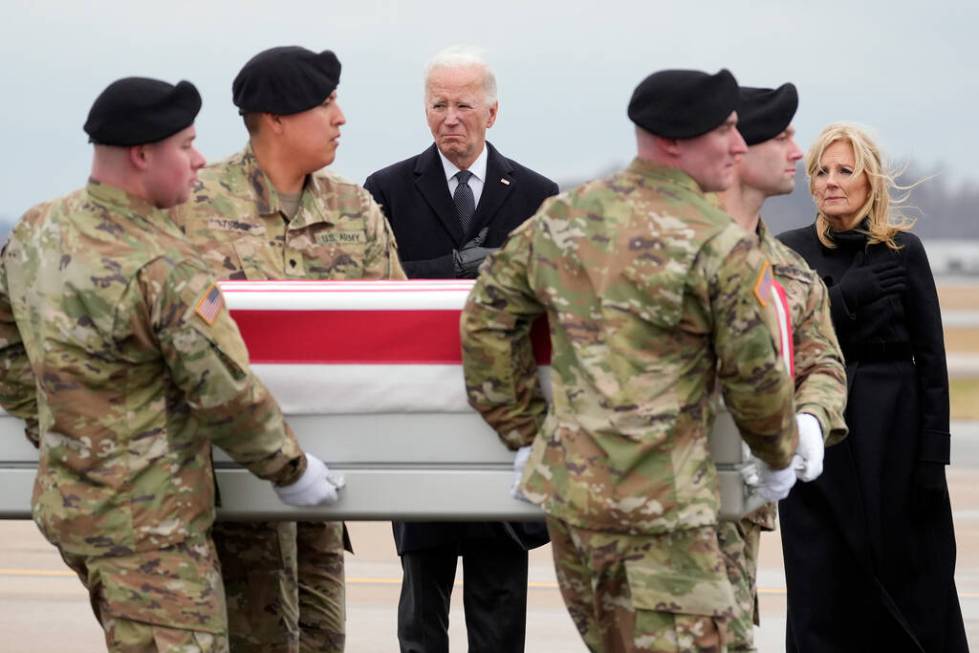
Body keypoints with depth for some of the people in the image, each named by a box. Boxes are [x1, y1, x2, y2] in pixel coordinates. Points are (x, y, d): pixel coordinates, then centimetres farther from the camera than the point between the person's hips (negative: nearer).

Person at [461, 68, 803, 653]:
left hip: (566, 488, 7)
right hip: (659, 504, -7)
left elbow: (487, 320, 12)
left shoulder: (562, 218, 8)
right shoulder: (722, 246, -11)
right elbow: (755, 377, -5)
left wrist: (525, 434, 17)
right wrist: (778, 457, 14)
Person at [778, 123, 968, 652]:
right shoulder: (791, 251, 5)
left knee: (909, 580, 2)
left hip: (891, 430, -1)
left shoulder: (903, 251, 0)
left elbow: (931, 356, -1)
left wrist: (933, 455, -5)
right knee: (820, 588, 1)